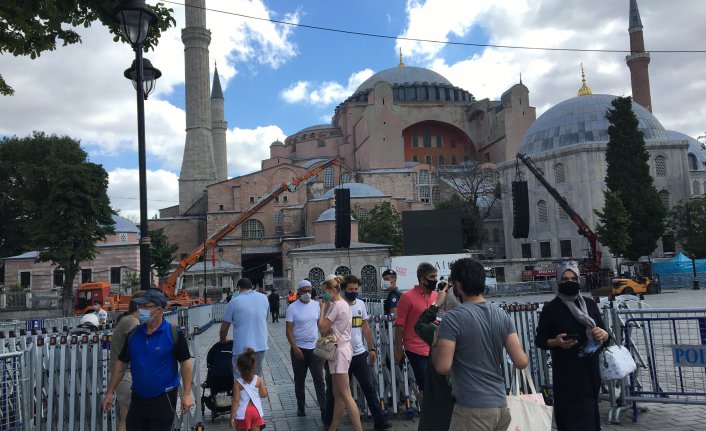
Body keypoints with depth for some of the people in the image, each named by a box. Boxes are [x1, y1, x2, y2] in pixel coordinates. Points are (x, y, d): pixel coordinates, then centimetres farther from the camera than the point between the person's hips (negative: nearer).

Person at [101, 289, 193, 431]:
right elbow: (121, 363, 10)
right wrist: (110, 392, 9)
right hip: (137, 398, 5)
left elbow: (185, 363, -8)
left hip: (163, 398, -4)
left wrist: (187, 393, -11)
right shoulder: (133, 334, 3)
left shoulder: (174, 334, -11)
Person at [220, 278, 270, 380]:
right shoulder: (264, 298, 5)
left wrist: (223, 340, 18)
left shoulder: (234, 302, -7)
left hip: (242, 347, -4)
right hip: (261, 345, 4)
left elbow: (224, 328, -1)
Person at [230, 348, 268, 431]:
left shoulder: (237, 383, -14)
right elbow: (264, 394, -4)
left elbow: (236, 400, -15)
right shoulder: (259, 380, -7)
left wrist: (232, 417, -9)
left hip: (243, 413, -2)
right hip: (256, 411, 2)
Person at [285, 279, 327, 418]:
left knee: (319, 379, -3)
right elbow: (288, 330, -8)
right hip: (299, 349, -1)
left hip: (315, 348, 2)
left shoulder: (316, 305, 2)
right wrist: (295, 348, -16)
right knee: (299, 380, 11)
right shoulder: (292, 307, -7)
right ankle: (301, 407, 26)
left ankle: (324, 409, -1)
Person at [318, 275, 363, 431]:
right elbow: (330, 328, 14)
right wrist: (327, 307, 7)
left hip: (339, 350, -10)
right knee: (338, 394, 13)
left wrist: (323, 307, -7)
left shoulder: (337, 305, -16)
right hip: (340, 349, 10)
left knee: (345, 395, -8)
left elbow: (322, 328, -15)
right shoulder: (344, 304, 14)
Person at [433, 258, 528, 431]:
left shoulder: (453, 318, -14)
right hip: (501, 405, 7)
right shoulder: (503, 316, 3)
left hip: (473, 409, -6)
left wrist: (435, 346, 1)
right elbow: (521, 362, -2)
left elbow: (443, 367, -17)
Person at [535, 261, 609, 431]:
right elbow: (539, 340, 0)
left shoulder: (590, 304, 9)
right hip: (566, 374, -4)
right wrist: (556, 342, -19)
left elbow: (604, 333, 16)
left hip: (590, 371, 4)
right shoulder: (551, 308, -3)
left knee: (590, 416, 8)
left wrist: (604, 334, -7)